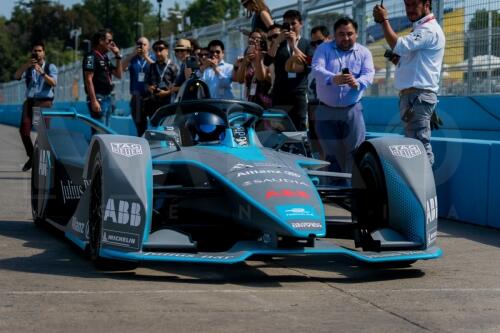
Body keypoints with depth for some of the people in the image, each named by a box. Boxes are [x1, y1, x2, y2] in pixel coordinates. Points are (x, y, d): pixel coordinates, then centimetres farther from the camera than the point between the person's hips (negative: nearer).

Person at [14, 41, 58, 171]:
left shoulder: (50, 67, 6)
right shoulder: (27, 67, 15)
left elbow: (53, 82, -11)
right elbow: (16, 76, -4)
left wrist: (42, 73, -27)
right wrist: (26, 65, -20)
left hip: (44, 102, -3)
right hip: (30, 101, 3)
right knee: (24, 129, -5)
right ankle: (31, 157, 11)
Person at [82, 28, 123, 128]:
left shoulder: (105, 57, 17)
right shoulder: (91, 56, -9)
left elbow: (119, 75, 22)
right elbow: (88, 80, -16)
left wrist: (118, 56, 14)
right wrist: (94, 101, -22)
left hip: (107, 97, 9)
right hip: (98, 98, -9)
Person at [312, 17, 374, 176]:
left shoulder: (364, 52, 5)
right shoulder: (324, 49, 2)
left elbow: (369, 74, -10)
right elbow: (317, 69, -16)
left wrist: (357, 83, -35)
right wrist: (333, 79, -37)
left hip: (352, 110, 0)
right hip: (326, 111, 0)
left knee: (356, 152, -7)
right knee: (332, 155, 8)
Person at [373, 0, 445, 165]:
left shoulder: (429, 30, -11)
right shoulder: (419, 30, 22)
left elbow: (398, 45, -24)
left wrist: (384, 20, -13)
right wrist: (398, 60, 8)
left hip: (419, 96, -11)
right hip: (411, 95, 11)